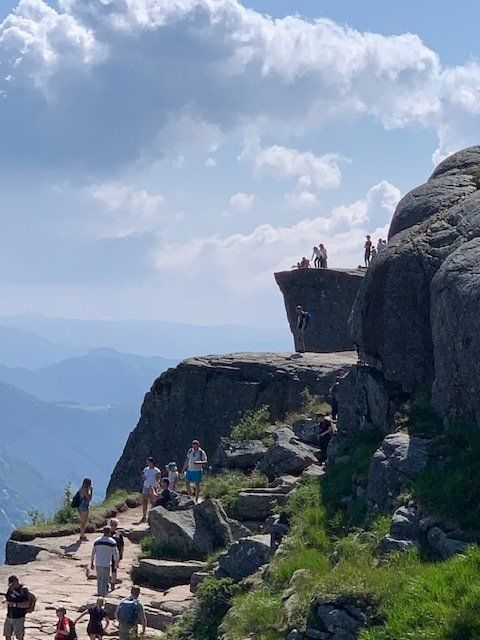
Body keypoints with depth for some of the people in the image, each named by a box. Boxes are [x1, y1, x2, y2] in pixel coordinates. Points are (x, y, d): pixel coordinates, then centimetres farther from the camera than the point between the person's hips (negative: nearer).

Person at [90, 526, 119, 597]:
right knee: (104, 580, -2)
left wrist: (92, 563, 19)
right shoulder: (112, 542, -5)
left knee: (99, 579, 18)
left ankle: (99, 593, 27)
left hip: (97, 564, 5)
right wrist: (116, 563, 9)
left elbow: (93, 553, 11)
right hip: (106, 564, -5)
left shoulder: (97, 541, 7)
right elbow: (116, 554, -4)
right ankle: (103, 594, -5)